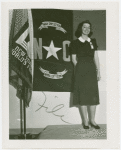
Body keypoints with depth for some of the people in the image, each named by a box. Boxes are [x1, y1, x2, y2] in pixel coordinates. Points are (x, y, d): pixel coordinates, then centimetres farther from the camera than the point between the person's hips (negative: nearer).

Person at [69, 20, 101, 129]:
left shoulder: (93, 42, 12)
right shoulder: (75, 43, 1)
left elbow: (96, 58, 11)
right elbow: (74, 59, 3)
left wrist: (98, 71, 6)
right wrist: (80, 69, -3)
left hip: (92, 70, 4)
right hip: (81, 71, -4)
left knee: (93, 95, 4)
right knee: (82, 95, -3)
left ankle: (92, 120, 13)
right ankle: (85, 121, 4)